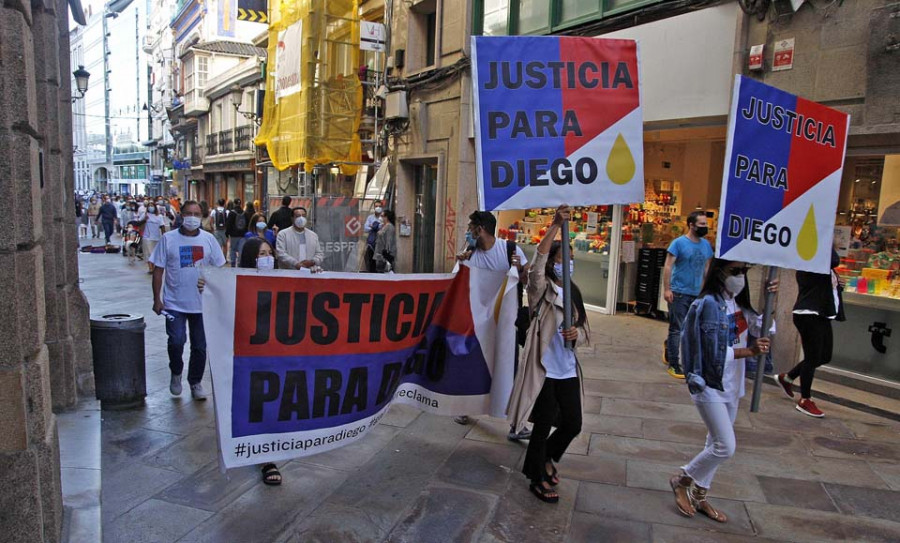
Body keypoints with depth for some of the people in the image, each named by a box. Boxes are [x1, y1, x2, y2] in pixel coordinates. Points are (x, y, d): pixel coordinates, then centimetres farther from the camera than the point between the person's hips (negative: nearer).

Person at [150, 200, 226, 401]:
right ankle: (176, 372, 17)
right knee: (177, 341, -13)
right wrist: (157, 299, -4)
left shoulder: (209, 239, 3)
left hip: (202, 303, 2)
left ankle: (195, 382, 27)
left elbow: (220, 269, 7)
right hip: (175, 303, -2)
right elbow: (158, 270, 0)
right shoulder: (169, 239, -2)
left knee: (200, 346, 8)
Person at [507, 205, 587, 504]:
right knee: (543, 425, 6)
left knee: (573, 425, 14)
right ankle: (537, 479, 29)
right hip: (544, 369, -6)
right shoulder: (541, 290, -9)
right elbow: (537, 263, -30)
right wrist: (555, 226, -37)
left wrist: (576, 333, -10)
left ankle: (547, 458, 43)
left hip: (568, 370, 6)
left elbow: (584, 329, 15)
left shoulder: (573, 292, 10)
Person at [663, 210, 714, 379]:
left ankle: (668, 346, 37)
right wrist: (666, 289, -16)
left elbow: (707, 268, 16)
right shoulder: (679, 243, -8)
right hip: (679, 293, -6)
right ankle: (673, 364, 7)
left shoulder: (706, 245, 9)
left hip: (697, 294, 6)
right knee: (677, 329, -1)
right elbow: (668, 267, -10)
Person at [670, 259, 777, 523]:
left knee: (717, 444, 16)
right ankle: (682, 480, 14)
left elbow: (762, 329, 1)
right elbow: (714, 353, -20)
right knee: (725, 447, -9)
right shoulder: (709, 303, -18)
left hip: (731, 385, 8)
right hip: (709, 384, -8)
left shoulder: (738, 302, 7)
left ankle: (699, 497, 30)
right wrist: (750, 351, -26)